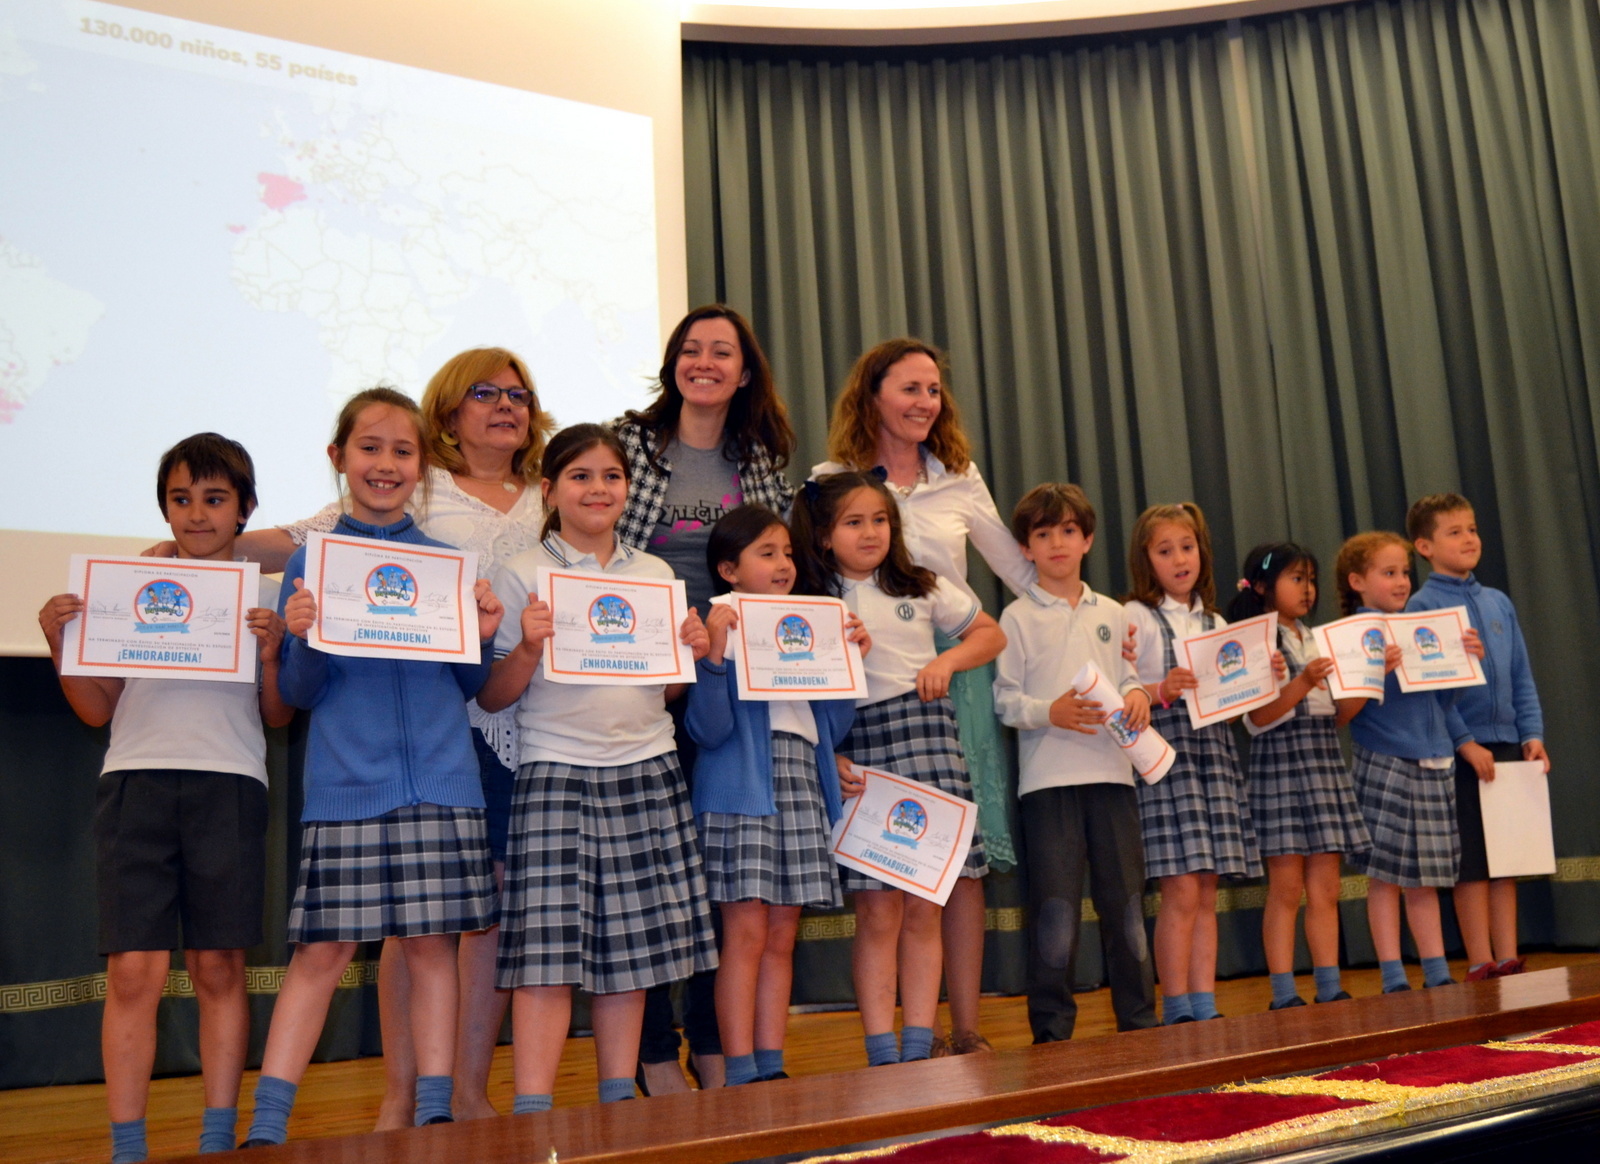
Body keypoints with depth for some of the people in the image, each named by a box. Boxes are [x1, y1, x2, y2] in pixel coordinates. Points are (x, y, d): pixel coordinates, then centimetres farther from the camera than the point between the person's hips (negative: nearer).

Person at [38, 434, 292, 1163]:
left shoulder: (267, 596, 11)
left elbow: (277, 716, 7)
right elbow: (97, 709, 13)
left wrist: (271, 653, -9)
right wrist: (60, 643, 0)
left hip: (229, 782, -1)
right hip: (136, 778, 1)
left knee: (219, 968, 1)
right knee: (133, 969, -4)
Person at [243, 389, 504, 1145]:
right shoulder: (311, 560, 5)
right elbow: (300, 692, 4)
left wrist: (482, 636, -6)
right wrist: (302, 638, -15)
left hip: (440, 779, 1)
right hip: (344, 783, -1)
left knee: (432, 941, 3)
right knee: (323, 948, -1)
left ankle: (434, 1112, 14)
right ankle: (267, 1122, 8)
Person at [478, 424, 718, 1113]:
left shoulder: (656, 574, 14)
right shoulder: (522, 576, 1)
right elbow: (492, 697, -2)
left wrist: (693, 654, 0)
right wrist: (528, 648, -19)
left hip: (647, 771, 4)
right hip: (556, 772, -4)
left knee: (632, 944, 7)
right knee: (548, 948, -9)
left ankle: (619, 1102, 18)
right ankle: (532, 1114, -1)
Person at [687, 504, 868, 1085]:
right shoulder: (720, 629, -2)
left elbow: (832, 727, 14)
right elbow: (708, 729, -13)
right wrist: (714, 653, -24)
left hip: (801, 788, 6)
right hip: (741, 791, -6)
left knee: (782, 935, 8)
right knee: (746, 932, -7)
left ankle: (772, 1066, 13)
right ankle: (740, 1074, -1)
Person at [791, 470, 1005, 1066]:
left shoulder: (923, 588, 10)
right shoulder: (807, 604, 3)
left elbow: (990, 633, 21)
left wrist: (946, 661, 2)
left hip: (924, 738, 2)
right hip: (853, 751, -2)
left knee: (924, 908, 2)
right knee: (877, 909, -4)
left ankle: (919, 1049, 10)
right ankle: (882, 1055, 4)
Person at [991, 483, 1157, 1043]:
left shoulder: (1112, 614, 15)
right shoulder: (1018, 617, 2)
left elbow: (1128, 677, 18)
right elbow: (1004, 698, -3)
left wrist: (1138, 695, -4)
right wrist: (1050, 712, -19)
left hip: (1112, 771, 4)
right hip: (1049, 778, -4)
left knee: (1126, 898, 9)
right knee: (1056, 907, -3)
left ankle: (1139, 1019, 21)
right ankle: (1051, 1028, 8)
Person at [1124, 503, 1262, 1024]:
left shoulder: (1215, 622, 18)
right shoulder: (1136, 616, 1)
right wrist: (1162, 691, -23)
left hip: (1213, 749, 6)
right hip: (1165, 750, -5)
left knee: (1206, 892, 6)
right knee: (1181, 890, -8)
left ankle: (1205, 1006, 11)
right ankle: (1176, 1011, 0)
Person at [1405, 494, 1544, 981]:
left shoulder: (1499, 602, 12)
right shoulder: (1422, 606, -5)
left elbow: (1521, 676, 13)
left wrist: (1532, 733, 2)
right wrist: (1464, 743, -15)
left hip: (1506, 744, 5)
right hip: (1458, 751, -5)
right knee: (1472, 863, 0)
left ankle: (1509, 962, 16)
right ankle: (1481, 966, 8)